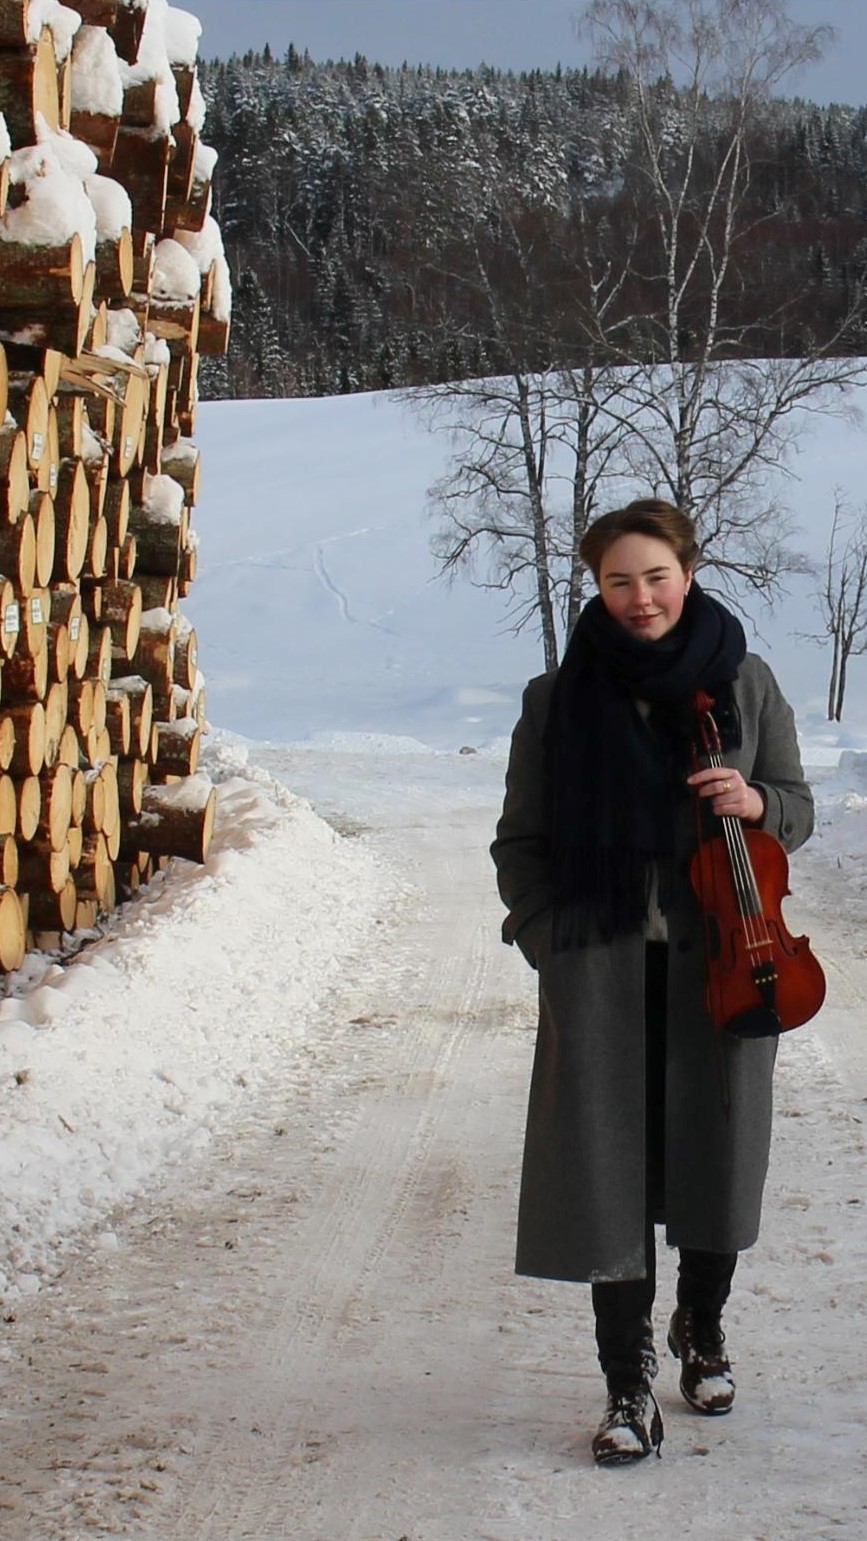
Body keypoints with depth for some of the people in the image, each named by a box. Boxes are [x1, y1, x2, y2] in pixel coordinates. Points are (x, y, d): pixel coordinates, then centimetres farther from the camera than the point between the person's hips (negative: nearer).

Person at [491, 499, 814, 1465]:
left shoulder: (743, 682, 5)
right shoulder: (560, 699, 3)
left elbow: (797, 808, 12)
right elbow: (521, 839, 10)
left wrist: (756, 802, -10)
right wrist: (546, 935, -3)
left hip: (722, 955, 1)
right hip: (601, 960, -1)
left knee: (717, 1151, 9)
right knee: (610, 1162, -2)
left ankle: (701, 1325, 36)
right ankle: (629, 1384, 8)